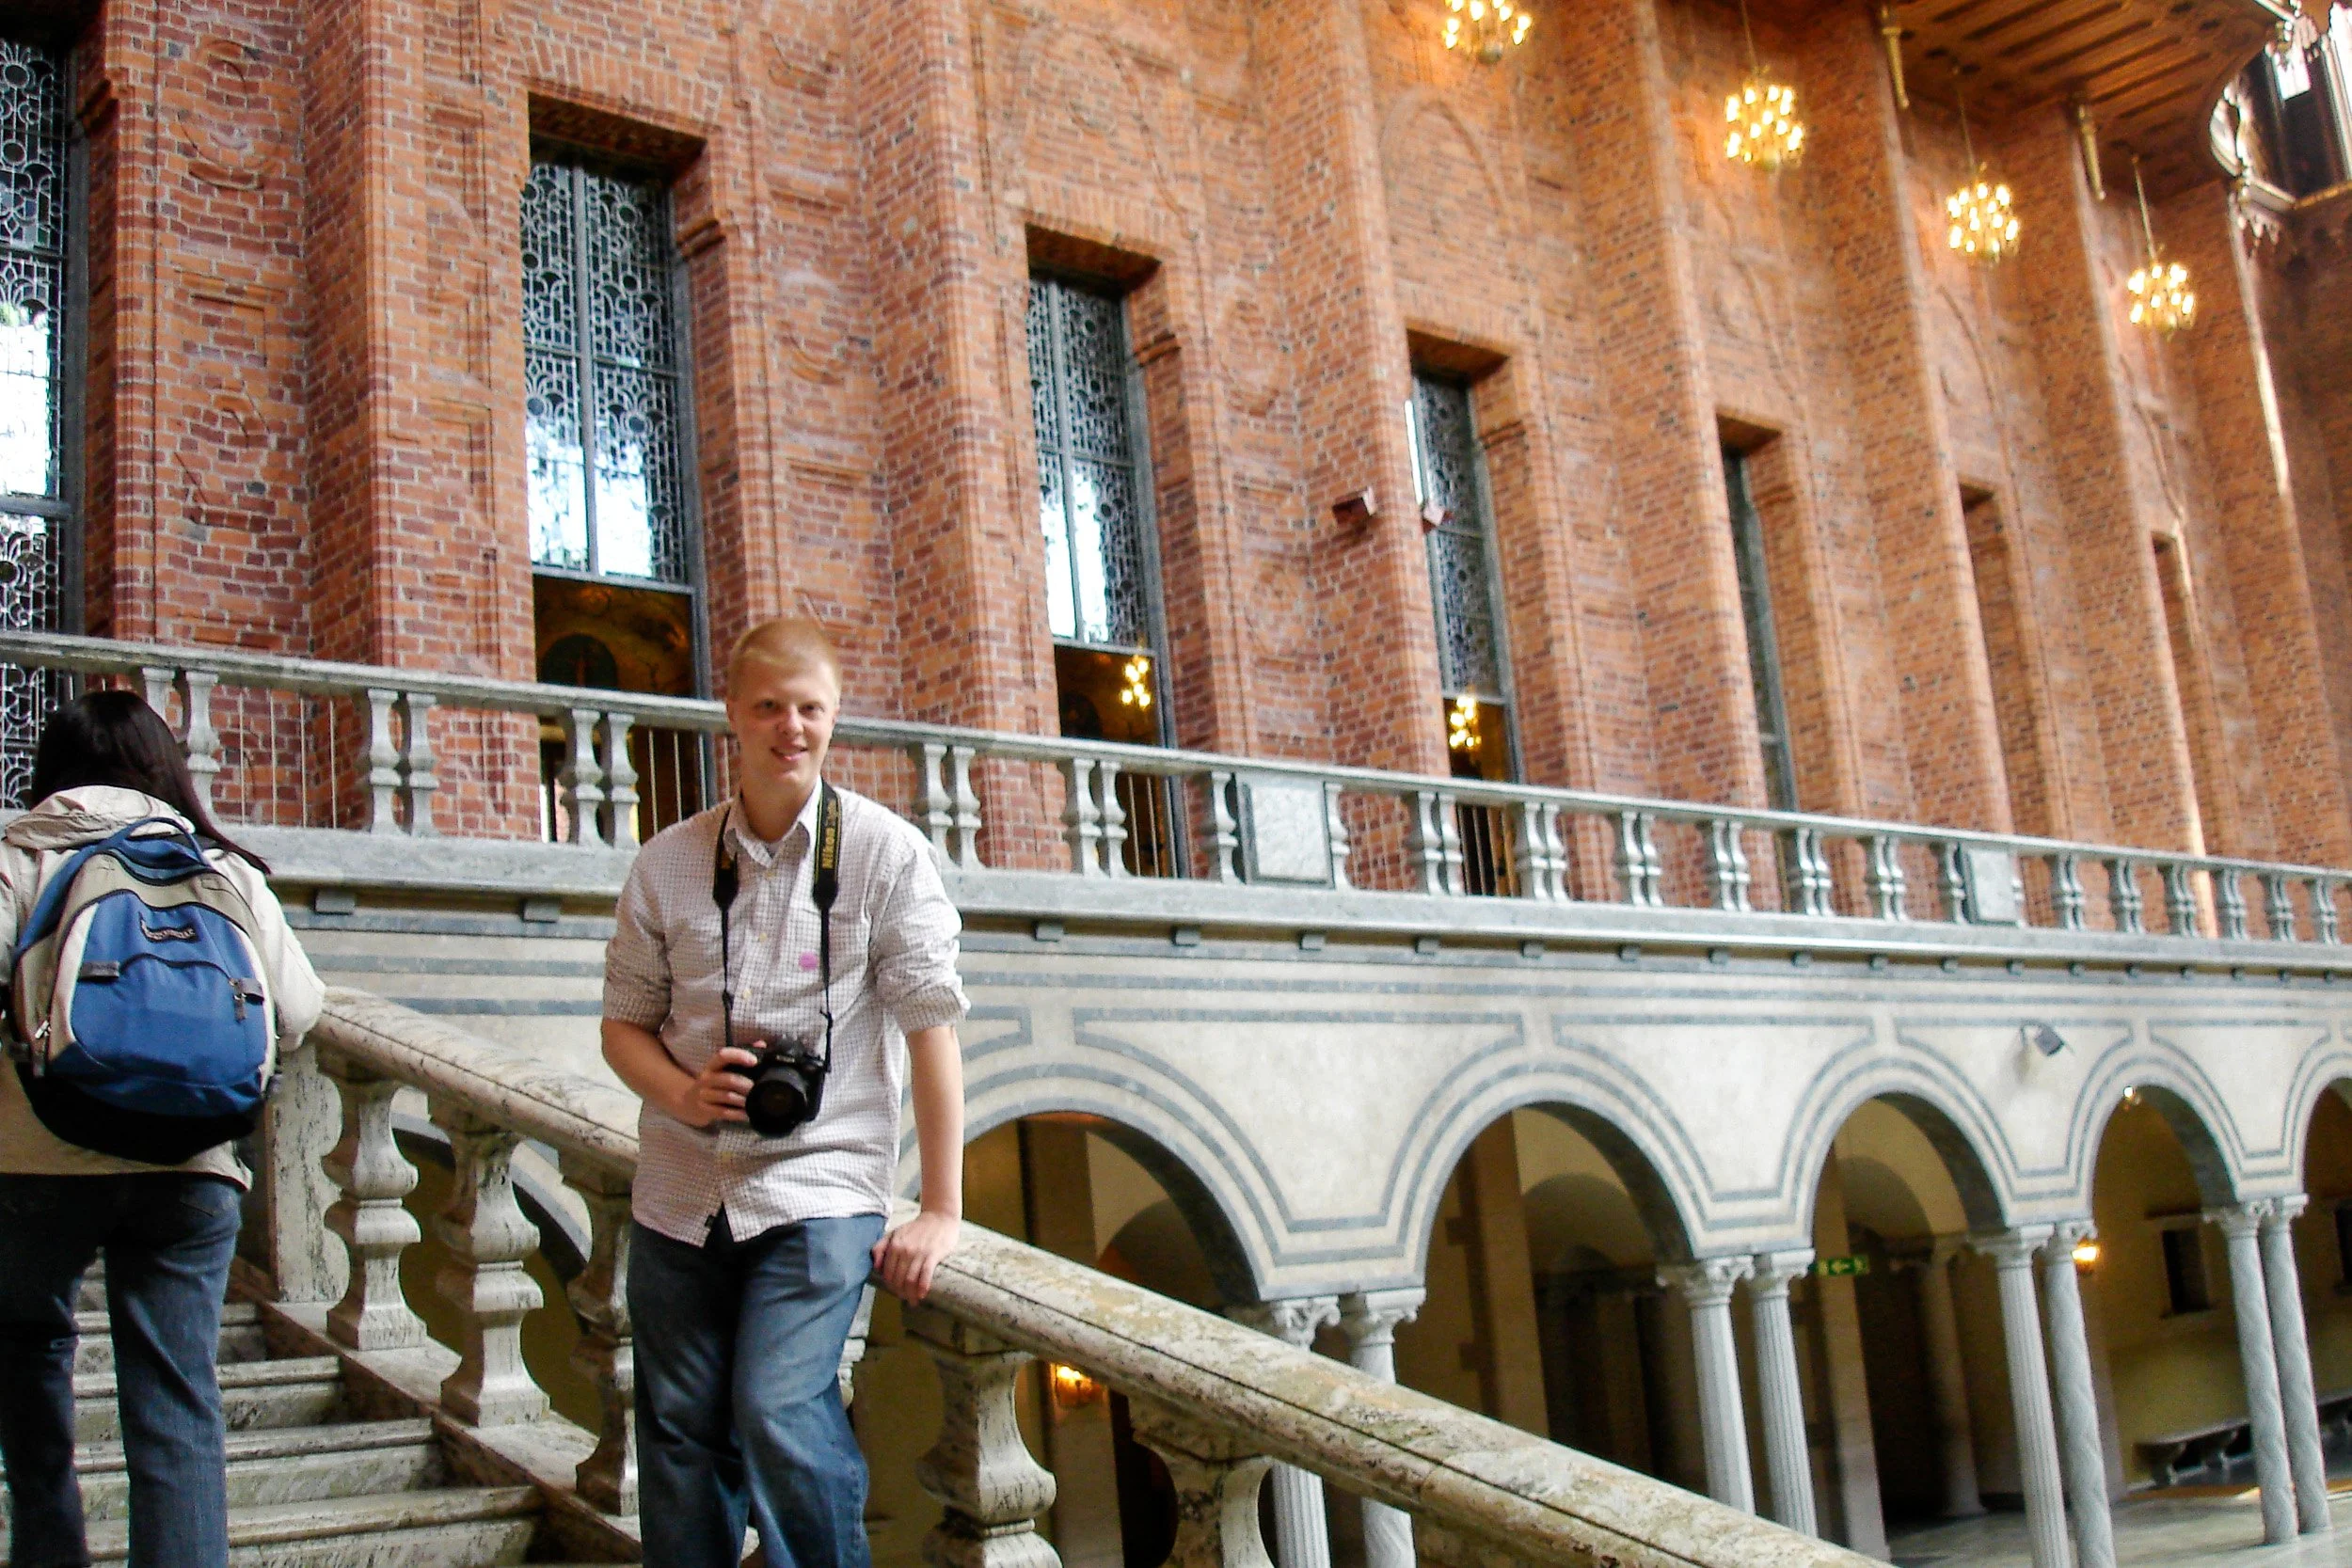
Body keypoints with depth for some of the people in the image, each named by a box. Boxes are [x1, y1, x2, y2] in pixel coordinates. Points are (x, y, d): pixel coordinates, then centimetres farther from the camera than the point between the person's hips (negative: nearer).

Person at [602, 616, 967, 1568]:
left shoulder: (886, 852, -4)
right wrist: (683, 1092, -11)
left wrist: (941, 1210, -9)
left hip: (822, 1184, -3)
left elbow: (930, 1022, -6)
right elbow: (624, 1022, 12)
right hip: (680, 1193, 4)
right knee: (680, 1440, 8)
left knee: (780, 1416, -18)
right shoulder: (669, 863, 6)